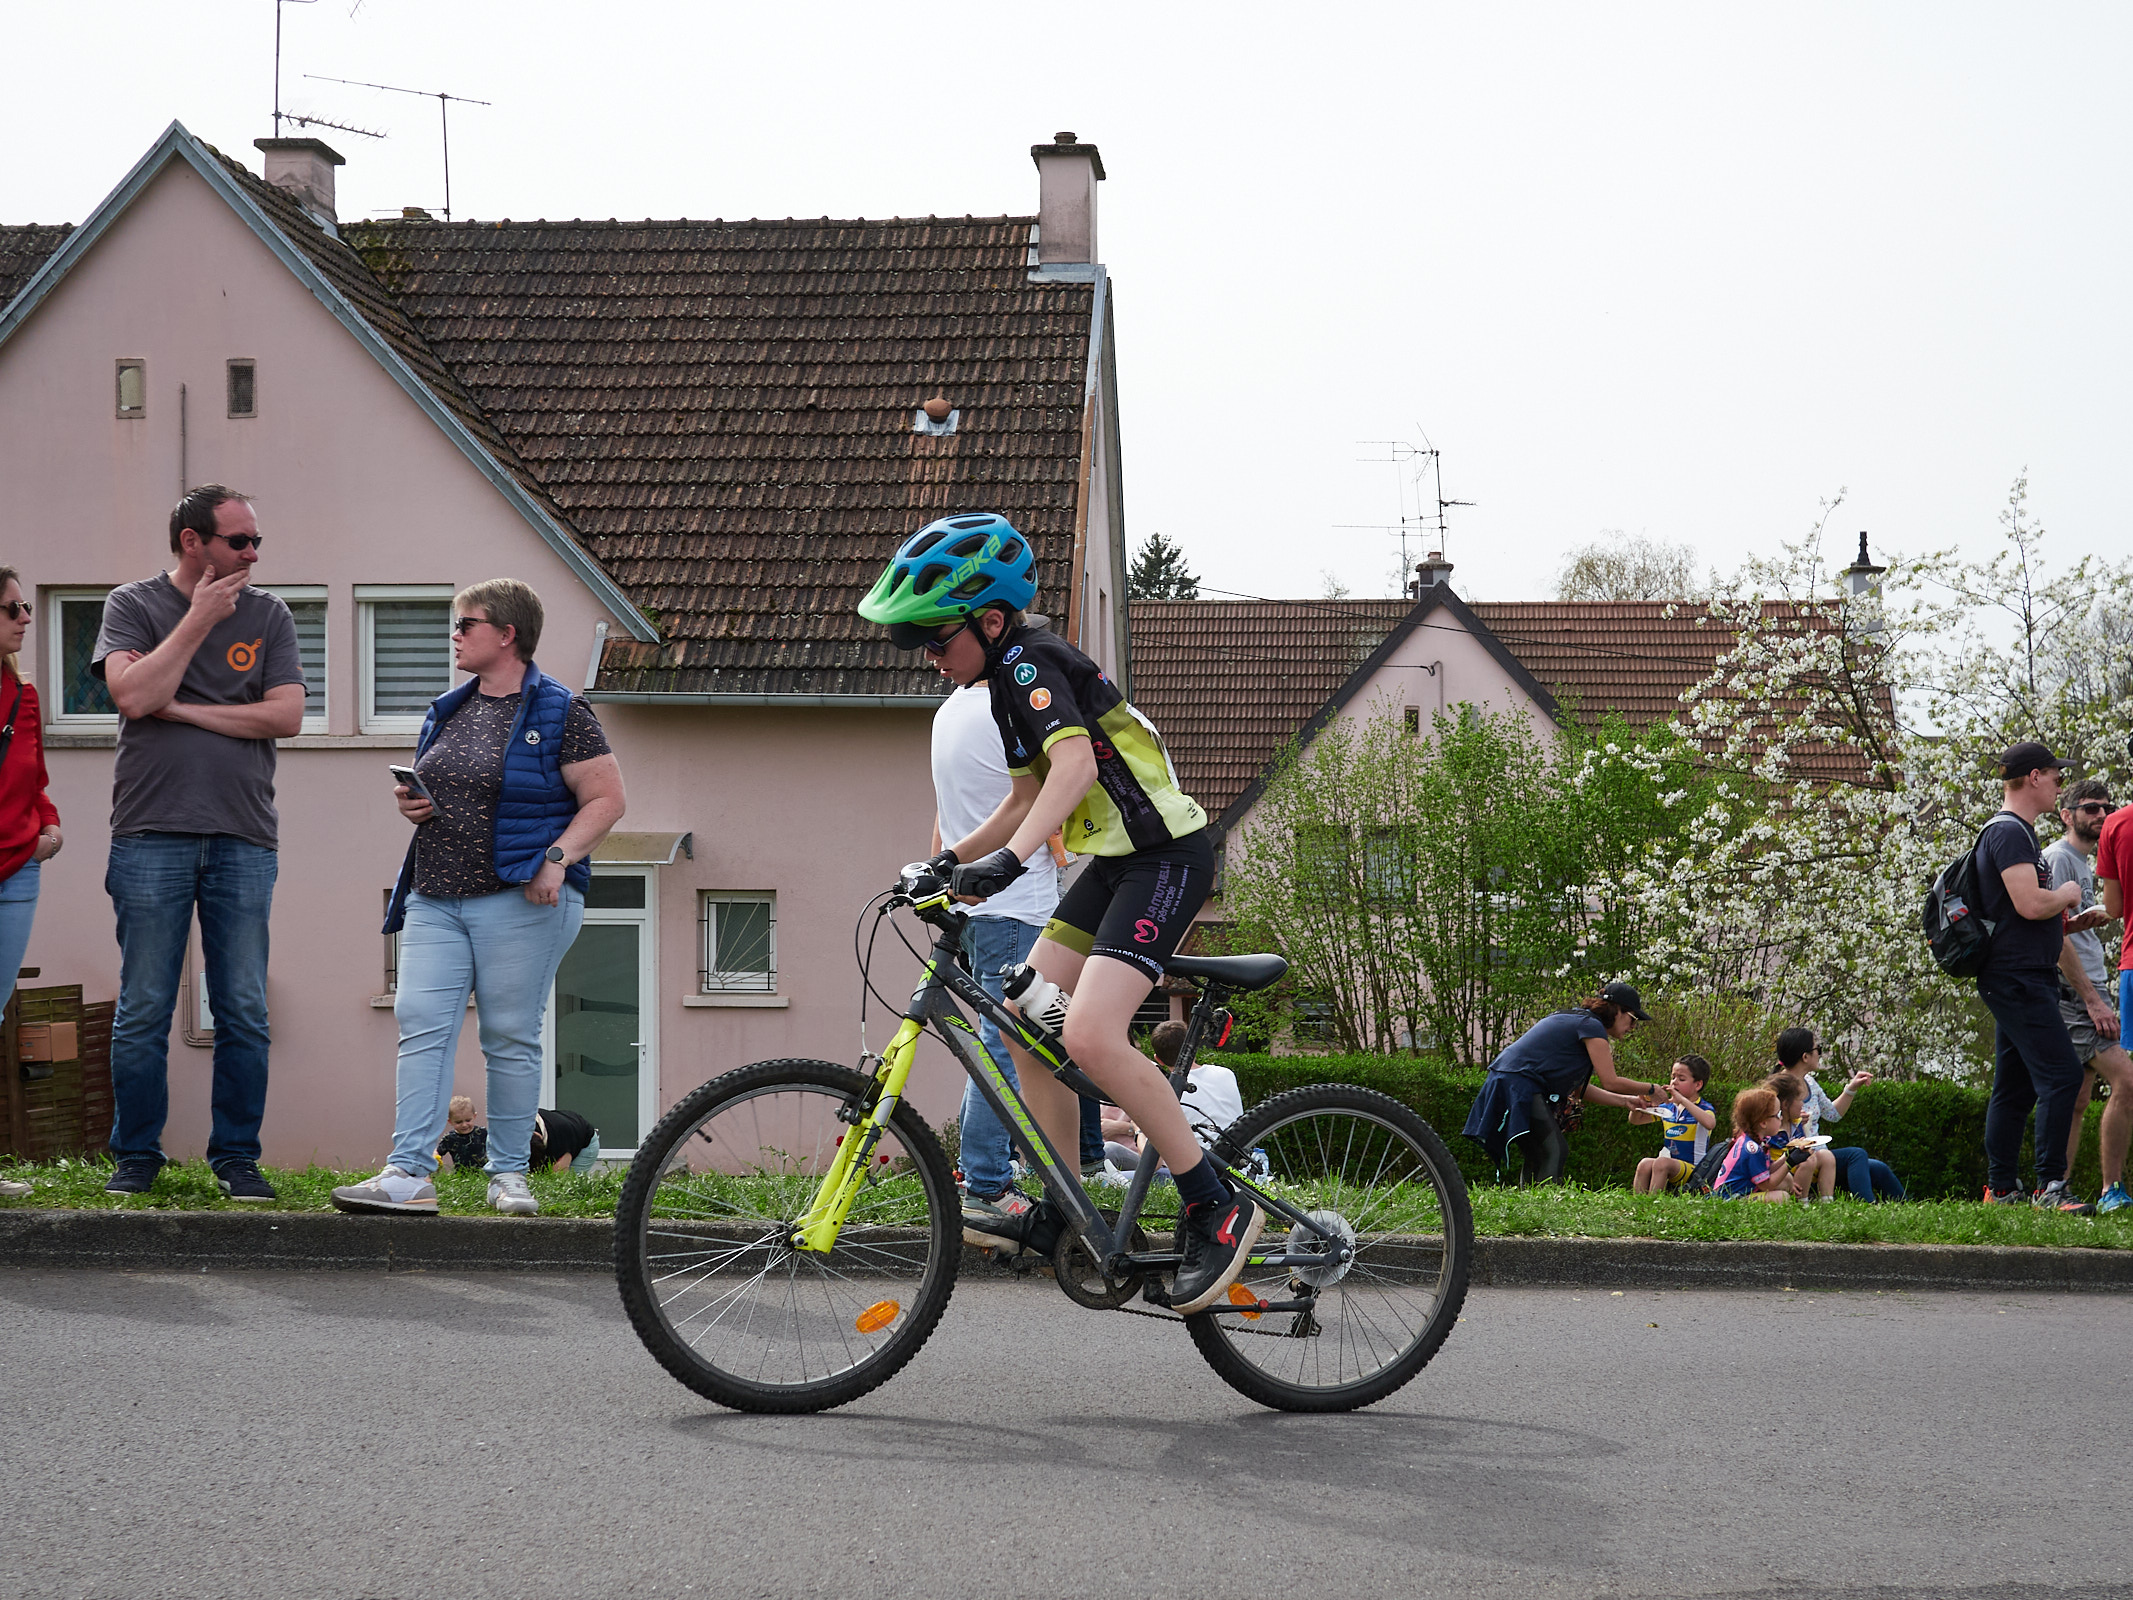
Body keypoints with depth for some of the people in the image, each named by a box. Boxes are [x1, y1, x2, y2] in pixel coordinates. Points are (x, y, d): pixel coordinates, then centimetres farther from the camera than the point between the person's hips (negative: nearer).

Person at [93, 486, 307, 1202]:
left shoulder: (268, 615, 11)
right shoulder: (132, 605, 7)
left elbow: (286, 714, -1)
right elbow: (132, 695, -11)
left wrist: (183, 709, -4)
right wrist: (200, 618, -7)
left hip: (244, 839, 2)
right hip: (152, 835, -2)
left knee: (244, 1014, 1)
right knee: (143, 1011, 0)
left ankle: (237, 1157, 10)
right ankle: (136, 1157, 10)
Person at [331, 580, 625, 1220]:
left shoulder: (559, 713, -3)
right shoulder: (448, 711, 17)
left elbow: (606, 799, -5)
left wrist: (558, 857, -16)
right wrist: (410, 804, 6)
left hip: (519, 902, -6)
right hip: (435, 898, 6)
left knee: (510, 1038, -1)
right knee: (421, 1024, -5)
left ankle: (509, 1173, 9)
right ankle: (409, 1173, -8)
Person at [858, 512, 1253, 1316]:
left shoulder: (1028, 663, -15)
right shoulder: (1009, 680, 15)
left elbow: (1077, 763, -33)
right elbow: (1027, 798, 24)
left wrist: (1007, 859, -44)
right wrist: (952, 858, 11)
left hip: (1166, 857, -10)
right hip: (1116, 862, 10)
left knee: (1089, 1035, -23)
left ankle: (1217, 1208, -15)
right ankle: (1059, 1207, 15)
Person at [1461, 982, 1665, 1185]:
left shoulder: (1577, 1020, 24)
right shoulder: (1592, 1026, -7)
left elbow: (1579, 1088, 22)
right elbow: (1610, 1082, -10)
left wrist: (1625, 1100, 21)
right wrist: (1650, 1090, 3)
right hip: (1518, 1083, -11)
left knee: (1537, 1157, 11)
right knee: (1553, 1153, -14)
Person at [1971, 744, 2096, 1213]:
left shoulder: (2016, 831, 21)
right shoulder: (2009, 832, -14)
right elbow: (2030, 903, -24)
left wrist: (2062, 914, 18)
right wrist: (2067, 894, -5)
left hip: (2020, 979, 11)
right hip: (2018, 978, -11)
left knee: (2014, 1087, 10)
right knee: (2061, 1075, -15)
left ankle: (2000, 1189, 12)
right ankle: (2050, 1187, -16)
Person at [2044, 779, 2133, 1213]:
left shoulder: (2083, 862, 24)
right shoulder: (2058, 857, -7)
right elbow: (2055, 934, -16)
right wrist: (2093, 999, -19)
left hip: (2087, 989, 11)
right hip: (2073, 991, -11)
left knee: (2077, 1099, 7)